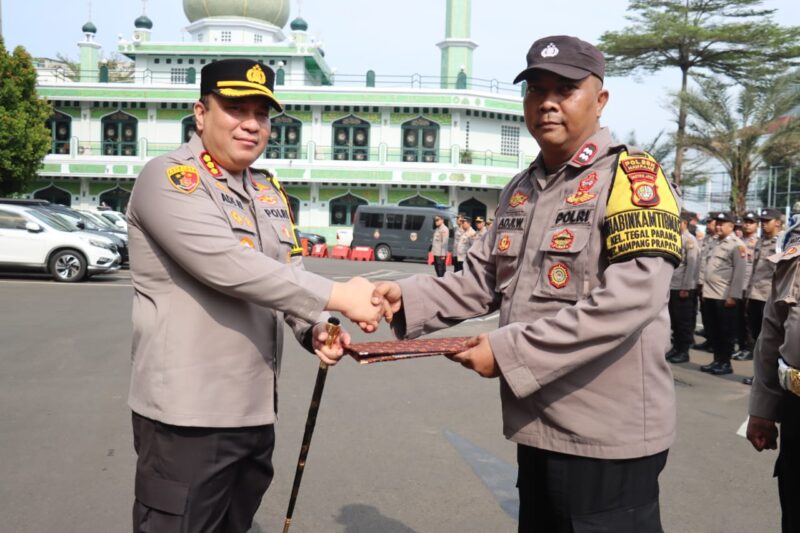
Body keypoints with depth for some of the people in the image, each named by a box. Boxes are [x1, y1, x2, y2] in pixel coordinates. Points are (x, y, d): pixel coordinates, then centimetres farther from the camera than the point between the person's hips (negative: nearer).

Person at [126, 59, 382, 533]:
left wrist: (316, 329, -9)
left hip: (256, 410, 8)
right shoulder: (169, 178, -12)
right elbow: (226, 265, -26)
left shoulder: (270, 191, 12)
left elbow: (290, 272, 12)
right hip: (189, 414, -7)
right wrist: (336, 296, -24)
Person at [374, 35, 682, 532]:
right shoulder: (519, 190, 12)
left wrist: (509, 350, -24)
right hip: (538, 427, 7)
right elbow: (482, 282, 12)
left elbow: (631, 300, -24)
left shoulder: (631, 176, -12)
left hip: (609, 435, -7)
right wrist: (408, 299, -5)